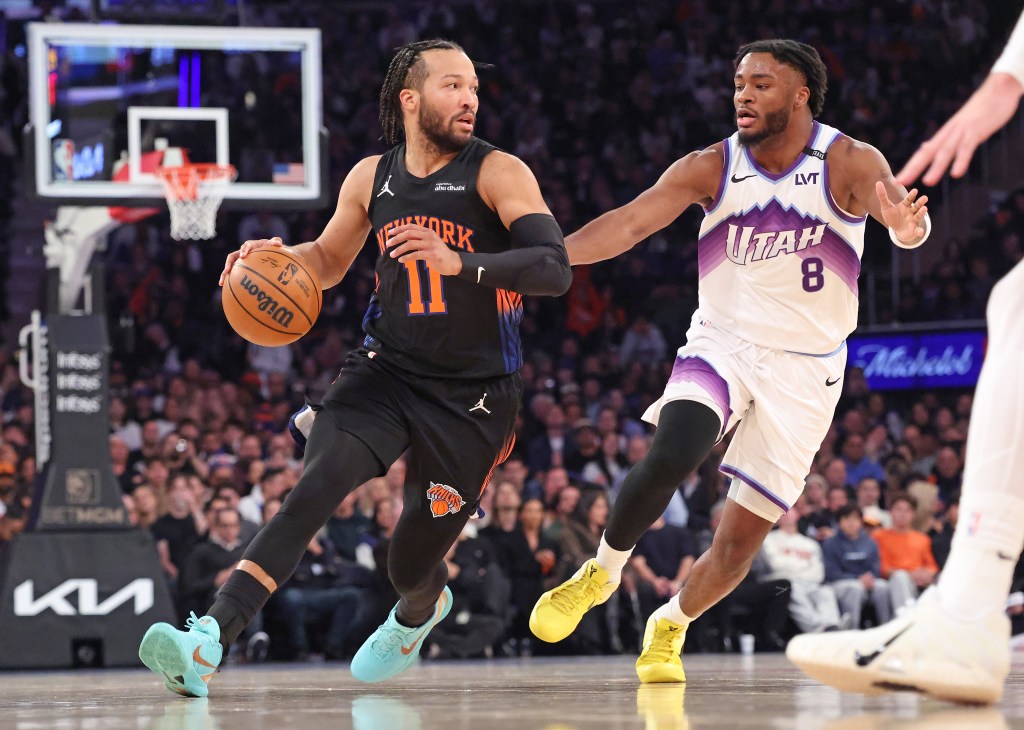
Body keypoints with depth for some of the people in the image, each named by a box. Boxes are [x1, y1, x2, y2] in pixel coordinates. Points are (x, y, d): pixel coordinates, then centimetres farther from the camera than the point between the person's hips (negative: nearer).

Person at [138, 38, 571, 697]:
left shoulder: (498, 173, -13)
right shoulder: (372, 178, 2)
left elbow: (555, 269, -26)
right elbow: (330, 260, 20)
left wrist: (459, 262, -40)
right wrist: (278, 257, -3)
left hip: (475, 393, -3)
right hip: (387, 370, 3)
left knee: (413, 565, 7)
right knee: (318, 486, -23)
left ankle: (420, 611, 48)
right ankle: (209, 643, -33)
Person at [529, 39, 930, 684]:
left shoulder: (850, 163, -12)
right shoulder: (711, 168, -6)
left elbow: (903, 211, -30)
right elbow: (630, 223, -15)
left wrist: (909, 226, -56)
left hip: (804, 369, -1)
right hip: (721, 345, 1)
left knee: (742, 538, -2)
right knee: (672, 456, -29)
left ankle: (671, 626, 27)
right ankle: (603, 571, -3)